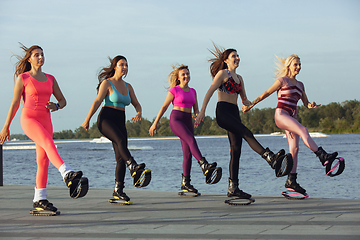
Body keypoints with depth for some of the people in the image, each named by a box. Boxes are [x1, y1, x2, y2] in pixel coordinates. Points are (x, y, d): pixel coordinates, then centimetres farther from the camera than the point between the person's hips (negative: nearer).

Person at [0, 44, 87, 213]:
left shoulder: (50, 79, 13)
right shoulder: (22, 78, 0)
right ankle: (67, 174, -52)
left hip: (45, 121, 6)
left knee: (43, 160, 2)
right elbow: (14, 104, 1)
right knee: (49, 143, -32)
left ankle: (39, 199, 8)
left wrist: (56, 106, -7)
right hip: (28, 119, -6)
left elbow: (63, 100, 17)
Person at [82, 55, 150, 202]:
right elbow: (97, 101, -8)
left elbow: (136, 104, 19)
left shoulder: (127, 87, 17)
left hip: (120, 123, 6)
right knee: (121, 140, -34)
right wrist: (87, 120, -10)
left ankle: (118, 190, 2)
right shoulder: (107, 83, -1)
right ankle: (133, 167, -54)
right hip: (106, 119, -6)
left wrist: (139, 113, -5)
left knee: (121, 157, -2)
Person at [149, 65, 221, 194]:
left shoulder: (192, 91, 16)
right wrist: (155, 123, 4)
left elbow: (196, 109, 18)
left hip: (188, 121, 6)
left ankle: (185, 183, 5)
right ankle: (204, 165, -45)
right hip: (176, 119, -6)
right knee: (191, 140, -30)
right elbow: (164, 107, 3)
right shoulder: (174, 90, 0)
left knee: (188, 153, 1)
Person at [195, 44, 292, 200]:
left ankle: (233, 188, -1)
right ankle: (271, 159, -41)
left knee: (236, 149, 0)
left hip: (234, 113, 8)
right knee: (246, 133, -26)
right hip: (222, 112, -8)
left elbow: (244, 98, 22)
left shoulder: (239, 78, 22)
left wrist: (247, 102, -3)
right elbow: (210, 92, -8)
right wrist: (202, 111, -17)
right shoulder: (222, 73, 1)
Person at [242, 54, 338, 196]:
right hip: (281, 114, -7)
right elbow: (266, 94, 6)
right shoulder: (283, 80, 2)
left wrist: (311, 105, -1)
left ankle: (291, 181, -1)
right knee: (303, 130, -28)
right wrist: (250, 105, 7)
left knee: (294, 148, -2)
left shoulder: (300, 85, 21)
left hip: (291, 118, 7)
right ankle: (323, 157, -39)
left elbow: (306, 103, 23)